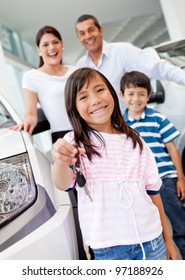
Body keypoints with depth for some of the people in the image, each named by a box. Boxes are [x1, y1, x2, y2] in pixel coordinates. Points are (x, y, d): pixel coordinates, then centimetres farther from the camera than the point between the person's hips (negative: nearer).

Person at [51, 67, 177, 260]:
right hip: (108, 247, -3)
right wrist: (60, 161, -46)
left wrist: (167, 239, 10)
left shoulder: (135, 142, 5)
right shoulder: (75, 142, -6)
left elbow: (153, 192, 9)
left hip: (151, 239, 3)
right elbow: (63, 184, -24)